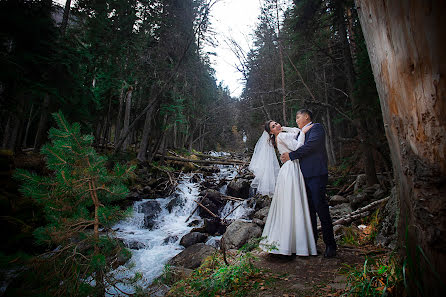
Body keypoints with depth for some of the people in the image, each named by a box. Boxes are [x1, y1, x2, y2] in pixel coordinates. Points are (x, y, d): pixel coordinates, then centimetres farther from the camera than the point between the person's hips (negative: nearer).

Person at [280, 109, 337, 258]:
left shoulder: (316, 127, -2)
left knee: (321, 208, -5)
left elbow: (310, 146, -16)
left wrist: (291, 155, -13)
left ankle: (330, 245, 8)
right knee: (309, 209, 12)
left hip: (316, 175, -8)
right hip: (304, 176, 8)